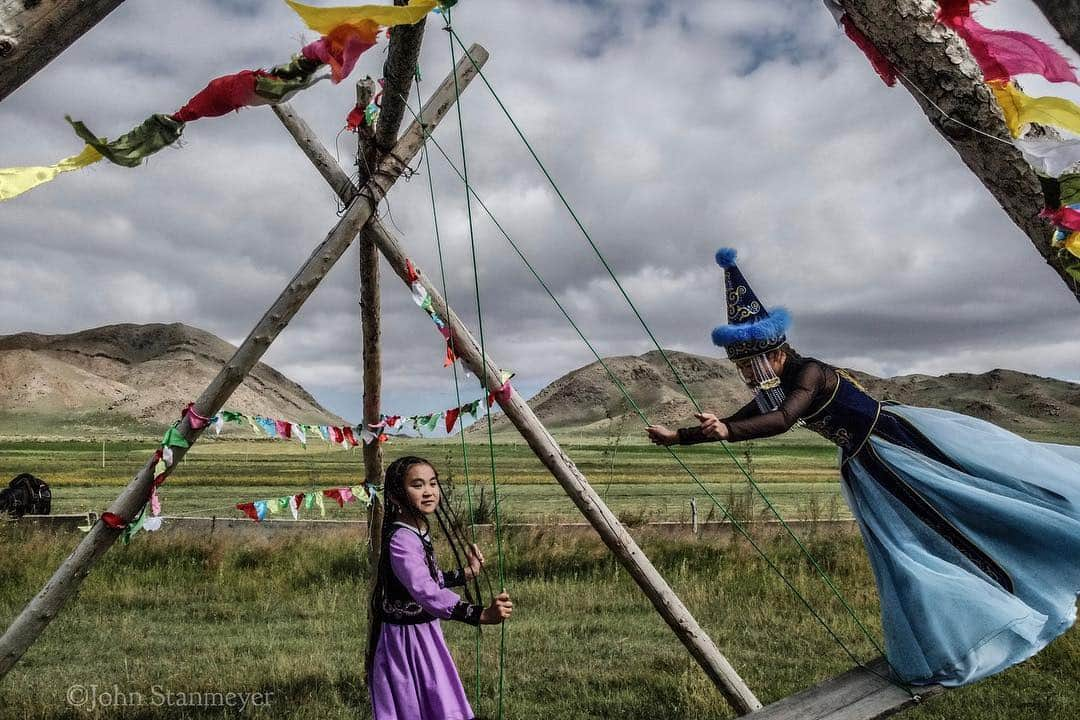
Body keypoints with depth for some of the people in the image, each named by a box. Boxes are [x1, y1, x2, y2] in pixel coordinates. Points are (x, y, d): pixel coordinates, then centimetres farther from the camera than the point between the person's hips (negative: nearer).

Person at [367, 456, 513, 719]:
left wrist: (465, 573, 9)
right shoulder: (401, 540, -25)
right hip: (405, 638, -9)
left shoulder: (419, 532, 6)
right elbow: (425, 591, -40)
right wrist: (481, 614, -48)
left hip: (424, 634, 9)